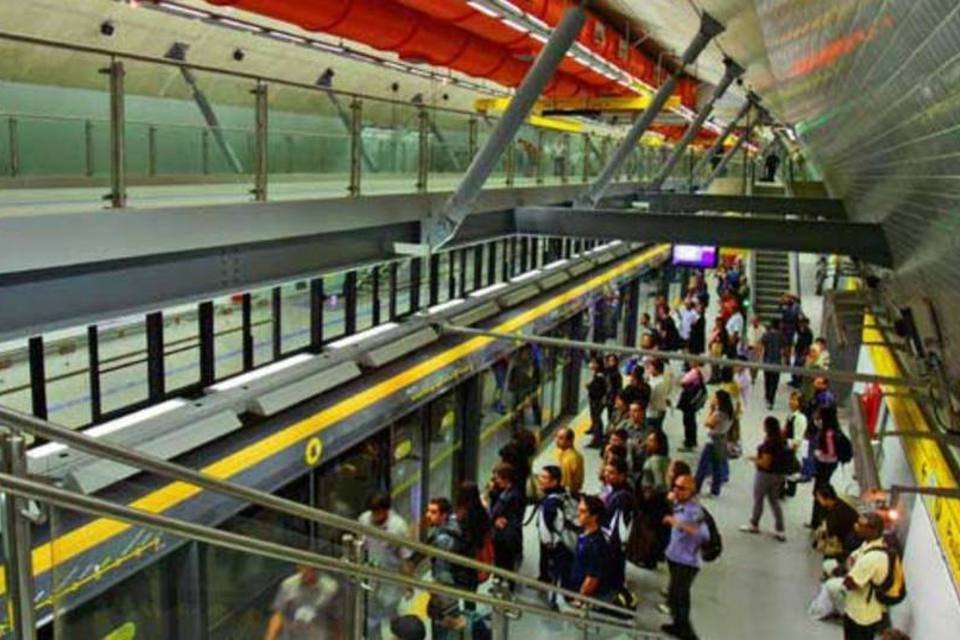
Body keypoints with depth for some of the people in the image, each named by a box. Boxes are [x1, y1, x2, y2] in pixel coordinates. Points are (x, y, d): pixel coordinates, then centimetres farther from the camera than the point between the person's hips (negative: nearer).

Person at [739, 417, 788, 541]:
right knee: (774, 501, 15)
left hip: (765, 475, -8)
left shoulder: (768, 442, -26)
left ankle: (754, 525, 30)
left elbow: (765, 463, -24)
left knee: (758, 500, 12)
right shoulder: (780, 441, 0)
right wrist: (759, 457, 10)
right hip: (778, 474, 8)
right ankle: (780, 531, 15)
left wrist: (754, 459, -9)